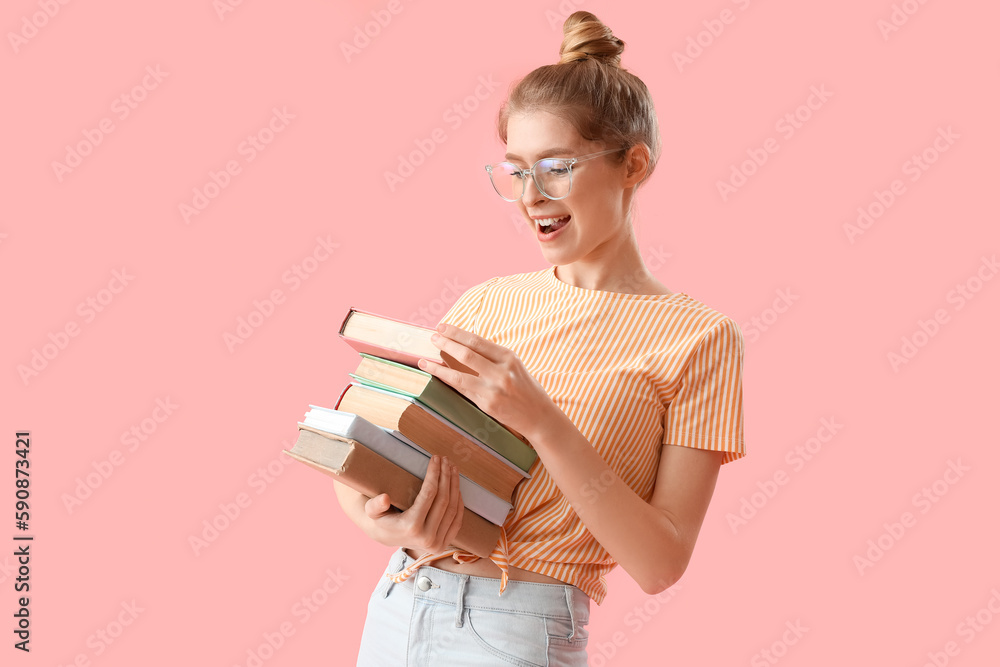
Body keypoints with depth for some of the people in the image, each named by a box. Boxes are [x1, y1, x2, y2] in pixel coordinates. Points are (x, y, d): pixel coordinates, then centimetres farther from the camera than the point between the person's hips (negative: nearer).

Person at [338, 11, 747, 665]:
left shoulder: (698, 337, -6)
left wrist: (541, 421, -22)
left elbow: (661, 563, -12)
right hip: (395, 603, 4)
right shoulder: (486, 301, 5)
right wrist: (379, 518, -14)